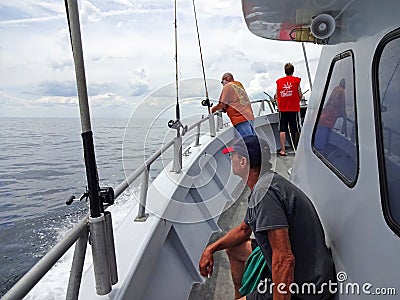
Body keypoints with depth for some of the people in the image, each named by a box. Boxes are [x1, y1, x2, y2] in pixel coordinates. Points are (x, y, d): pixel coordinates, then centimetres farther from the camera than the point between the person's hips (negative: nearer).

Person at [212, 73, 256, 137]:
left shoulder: (228, 86, 1)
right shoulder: (239, 86, 27)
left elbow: (223, 104, -4)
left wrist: (214, 109, 12)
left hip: (241, 119, -9)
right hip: (249, 117, 9)